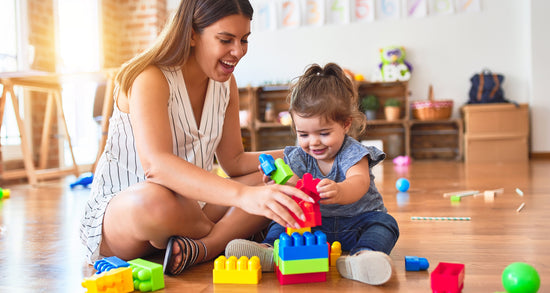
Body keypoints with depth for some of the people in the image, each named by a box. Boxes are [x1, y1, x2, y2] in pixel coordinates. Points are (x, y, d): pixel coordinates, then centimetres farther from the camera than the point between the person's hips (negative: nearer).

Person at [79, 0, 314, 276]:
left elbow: (234, 161, 7)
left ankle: (199, 248, -27)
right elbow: (155, 164, -37)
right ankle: (227, 239, -12)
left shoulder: (226, 83, 5)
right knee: (154, 201, -42)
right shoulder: (151, 78, -19)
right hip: (119, 210, -6)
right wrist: (244, 195, -50)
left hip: (189, 205, 6)